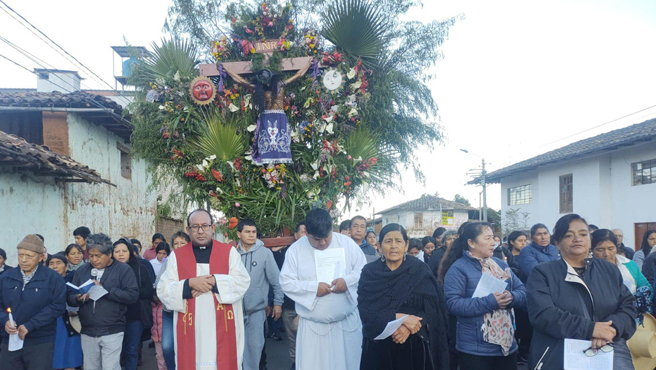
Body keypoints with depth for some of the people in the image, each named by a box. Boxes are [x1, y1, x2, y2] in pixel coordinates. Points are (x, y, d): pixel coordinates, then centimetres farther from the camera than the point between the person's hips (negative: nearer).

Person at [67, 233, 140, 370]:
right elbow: (70, 298, 7)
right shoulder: (81, 270, 10)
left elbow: (132, 295, -15)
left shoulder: (123, 270, -4)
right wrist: (79, 299, -16)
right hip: (87, 332, 5)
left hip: (112, 332, -4)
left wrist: (104, 289, -17)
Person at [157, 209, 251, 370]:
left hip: (222, 327, 0)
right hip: (191, 328, 1)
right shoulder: (176, 256, 6)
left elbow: (243, 281, -5)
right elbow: (163, 290, 0)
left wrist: (214, 281, -16)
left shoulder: (229, 252, 4)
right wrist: (190, 283, -15)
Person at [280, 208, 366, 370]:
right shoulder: (295, 249, -4)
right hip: (313, 326, -1)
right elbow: (286, 282, -5)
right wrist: (313, 287, -18)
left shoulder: (347, 243, -2)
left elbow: (364, 270, 1)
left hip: (347, 321, 1)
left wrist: (348, 280, -18)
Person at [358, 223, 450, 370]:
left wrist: (408, 327, -22)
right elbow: (365, 311, -11)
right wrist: (400, 317, -21)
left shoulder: (420, 271, -3)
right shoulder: (369, 272, -2)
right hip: (378, 346, 0)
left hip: (414, 345, 0)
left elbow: (432, 308, -7)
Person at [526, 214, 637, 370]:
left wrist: (612, 327, -11)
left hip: (609, 349, 3)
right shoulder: (542, 273, 2)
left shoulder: (610, 270, 17)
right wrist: (590, 328, -16)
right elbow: (541, 314, -10)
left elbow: (628, 306, 9)